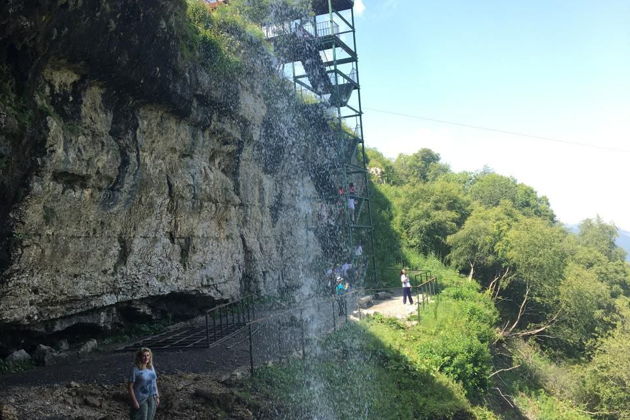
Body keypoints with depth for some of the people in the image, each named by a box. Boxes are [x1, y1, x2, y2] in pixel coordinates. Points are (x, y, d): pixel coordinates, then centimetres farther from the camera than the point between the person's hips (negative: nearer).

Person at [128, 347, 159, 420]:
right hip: (141, 400, -6)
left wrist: (157, 397, 11)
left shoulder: (151, 367, 3)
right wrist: (134, 401, -16)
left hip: (152, 398, 6)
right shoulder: (135, 370, -16)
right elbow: (130, 387, -15)